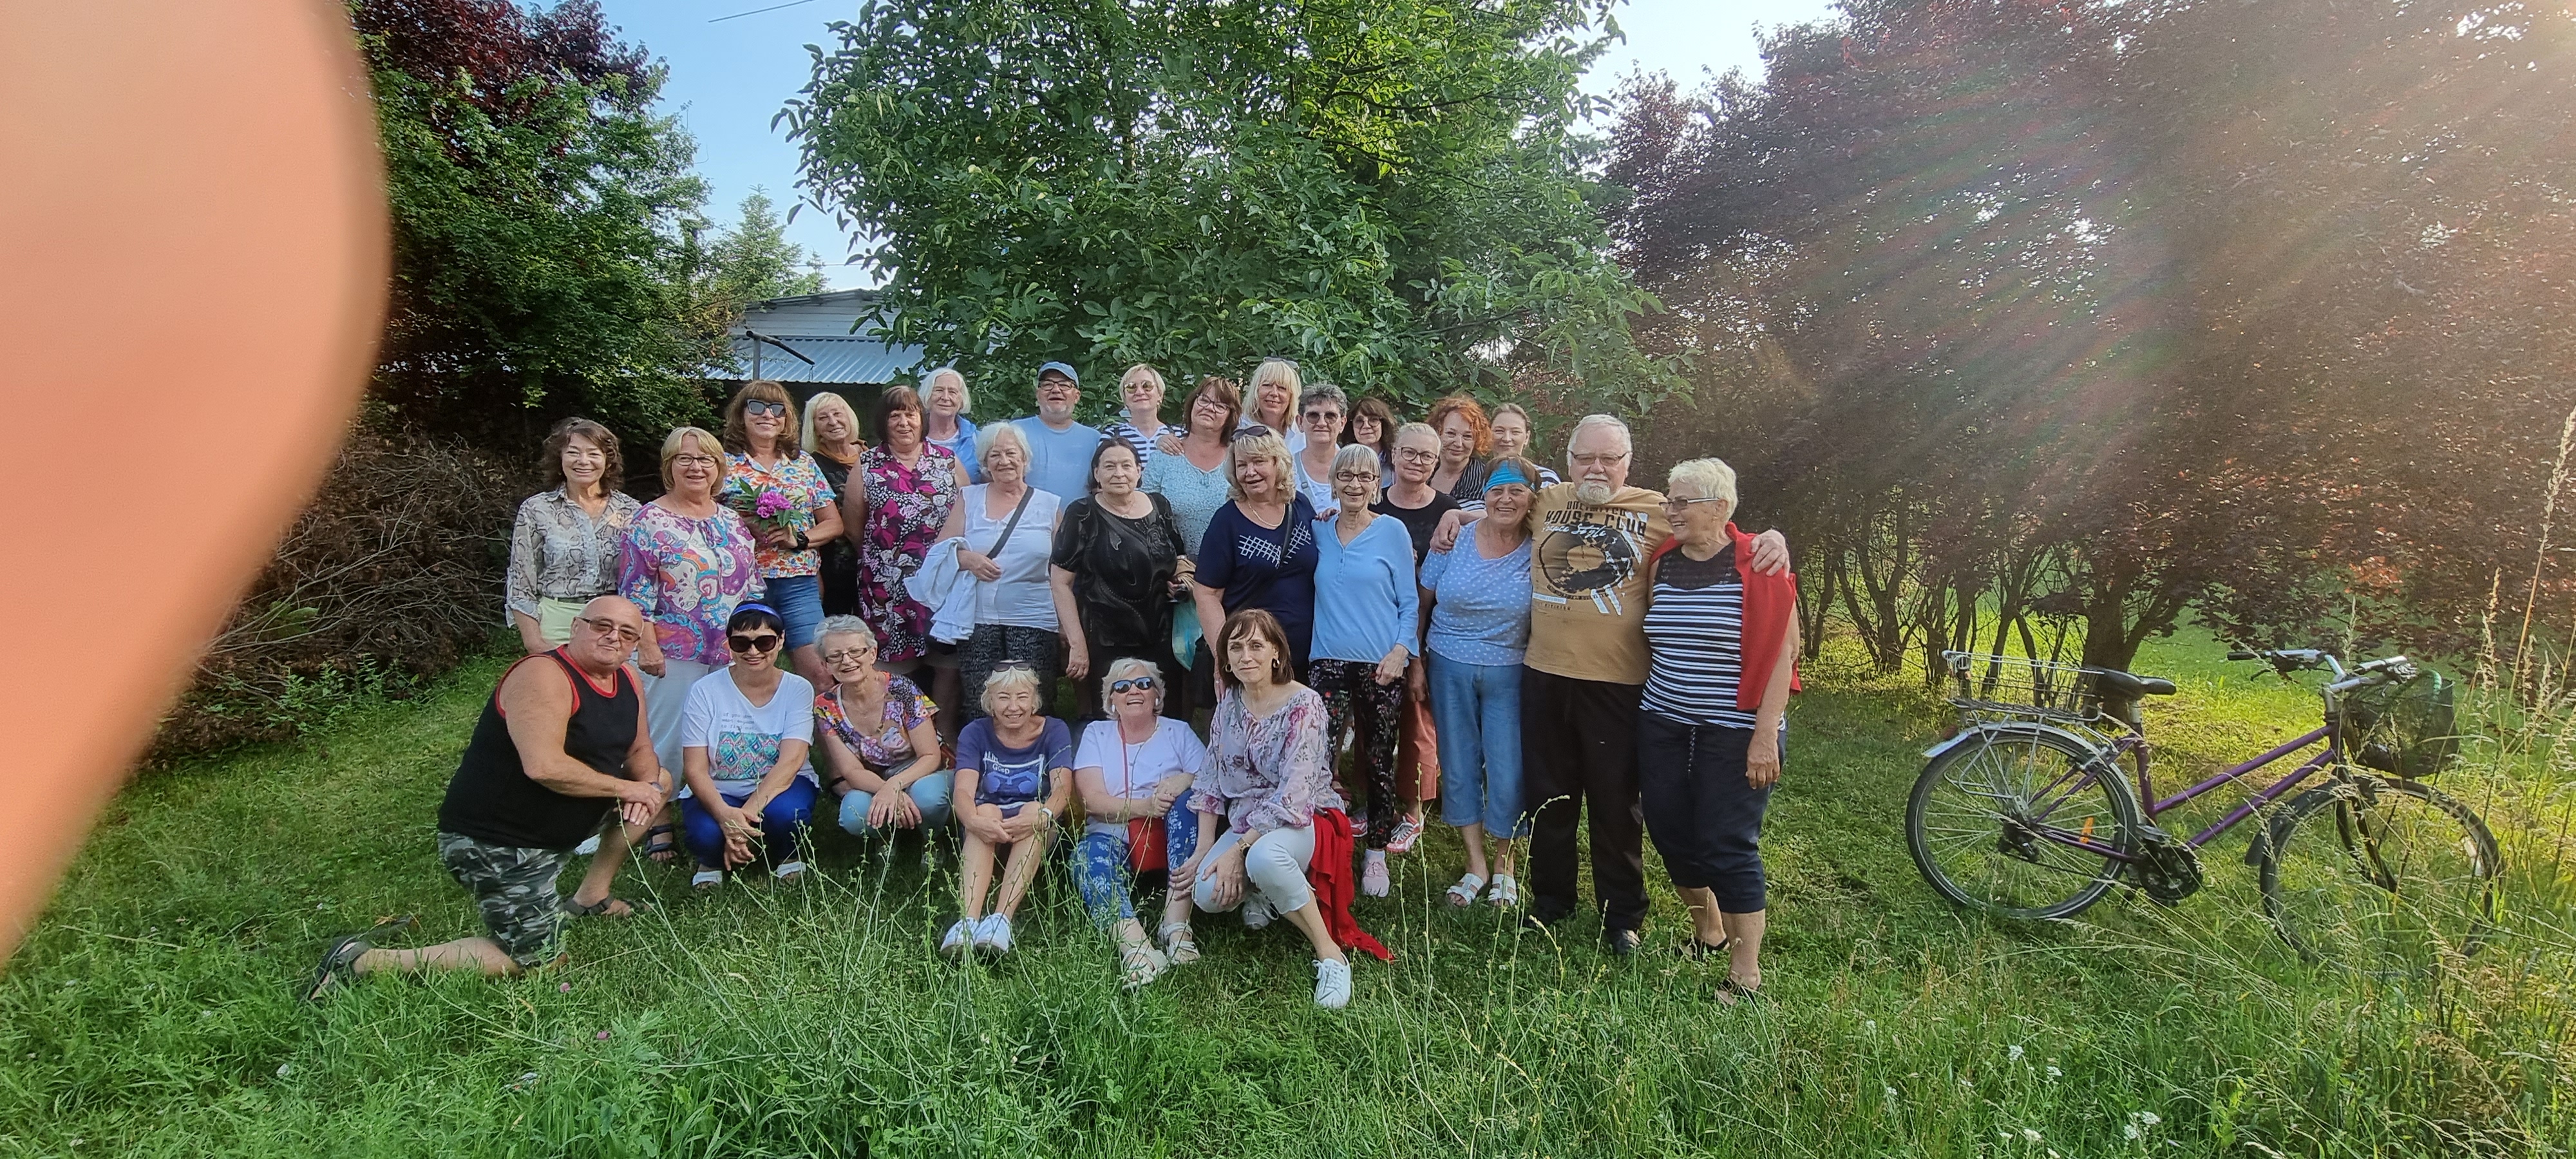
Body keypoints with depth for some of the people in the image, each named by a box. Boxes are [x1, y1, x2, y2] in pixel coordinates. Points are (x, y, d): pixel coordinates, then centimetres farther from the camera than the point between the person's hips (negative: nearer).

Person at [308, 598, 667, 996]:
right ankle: (362, 960, 3)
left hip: (551, 827, 9)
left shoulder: (627, 682, 2)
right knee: (537, 959, -3)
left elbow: (640, 750, 12)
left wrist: (646, 784, -11)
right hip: (494, 843, -9)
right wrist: (625, 787, -24)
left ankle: (591, 895, 22)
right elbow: (544, 766, -36)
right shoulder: (543, 676, -25)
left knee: (658, 780, 14)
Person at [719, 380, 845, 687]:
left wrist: (799, 539, -6)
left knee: (820, 672, -7)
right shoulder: (724, 464, 6)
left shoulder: (804, 464, 13)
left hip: (799, 583, 2)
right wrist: (745, 530, -15)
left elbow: (833, 524, 11)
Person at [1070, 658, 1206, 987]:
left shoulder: (1178, 732, 14)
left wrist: (1186, 782, -21)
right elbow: (1093, 800, -2)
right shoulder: (1096, 734, 14)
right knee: (1091, 854, -31)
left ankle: (1177, 925, -38)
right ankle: (1135, 946, -54)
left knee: (1186, 798, -28)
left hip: (1170, 839, 0)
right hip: (1115, 839, 0)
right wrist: (1146, 806, -17)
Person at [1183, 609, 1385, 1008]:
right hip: (1245, 820, 6)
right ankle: (1260, 895, 13)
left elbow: (1293, 795, -22)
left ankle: (1331, 954, -22)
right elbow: (1211, 781, 7)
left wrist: (1239, 850, -22)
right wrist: (1203, 850, -1)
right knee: (1207, 894, -22)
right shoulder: (1229, 701, 2)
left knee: (1264, 857, -39)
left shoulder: (1303, 705, -17)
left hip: (1303, 819, -5)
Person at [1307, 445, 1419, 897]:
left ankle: (1376, 853, 21)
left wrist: (1401, 650, -10)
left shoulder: (1392, 531, 1)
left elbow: (1409, 602, 1)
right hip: (1327, 661, 2)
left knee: (1379, 763, 6)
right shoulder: (1318, 533, 9)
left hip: (1381, 665, -1)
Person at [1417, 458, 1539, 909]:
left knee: (1507, 773, 0)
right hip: (1449, 669, 2)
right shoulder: (1454, 541, -3)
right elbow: (1422, 603, 4)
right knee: (1458, 767, 8)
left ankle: (1503, 864, 23)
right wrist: (1416, 664, 3)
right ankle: (1475, 865, 24)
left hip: (1510, 674, -1)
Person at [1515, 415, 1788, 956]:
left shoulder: (1656, 511, -2)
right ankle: (1549, 902, 34)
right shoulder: (1546, 502, 7)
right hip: (1545, 675, 3)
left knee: (1616, 805, 9)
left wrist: (1771, 538, -13)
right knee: (1547, 799, 16)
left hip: (1617, 683, -3)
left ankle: (1622, 917, 26)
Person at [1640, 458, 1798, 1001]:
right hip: (1663, 727, 5)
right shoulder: (1661, 563, 6)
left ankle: (1746, 973, 13)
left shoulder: (1757, 566, -10)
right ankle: (1707, 932, 35)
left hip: (1735, 734, -5)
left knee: (1727, 846, -2)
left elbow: (1782, 654, -10)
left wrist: (1766, 735, -15)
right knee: (1672, 835, 11)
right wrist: (1638, 720, 12)